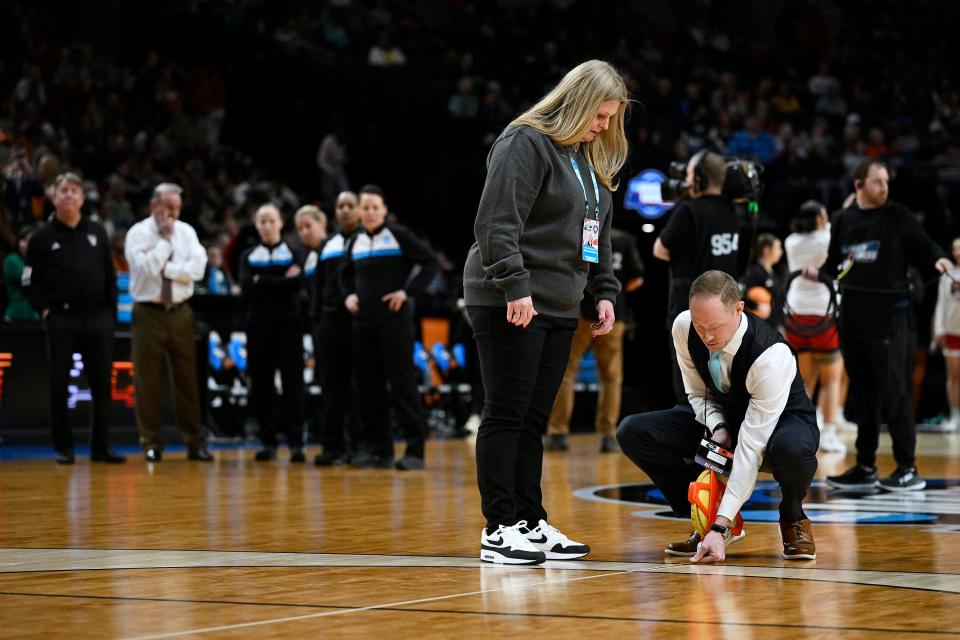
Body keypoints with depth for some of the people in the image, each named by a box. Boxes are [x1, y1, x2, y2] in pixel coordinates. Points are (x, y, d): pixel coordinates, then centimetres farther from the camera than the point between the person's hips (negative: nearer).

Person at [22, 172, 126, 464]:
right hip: (61, 321, -2)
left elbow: (110, 275, 14)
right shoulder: (44, 238, 3)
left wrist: (110, 308, 6)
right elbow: (29, 281, 3)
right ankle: (63, 447, 8)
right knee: (59, 386, 1)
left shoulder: (97, 233, 11)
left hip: (98, 320, 2)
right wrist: (44, 310, -7)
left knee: (102, 385, 3)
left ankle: (101, 446, 9)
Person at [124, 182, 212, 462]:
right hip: (149, 312, -3)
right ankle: (151, 443, 8)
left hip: (180, 313, 3)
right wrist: (165, 239, -13)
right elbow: (146, 269, -18)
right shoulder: (138, 234, -3)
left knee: (187, 377, 3)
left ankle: (194, 442, 7)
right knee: (148, 380, 0)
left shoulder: (186, 232, 7)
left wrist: (166, 267, -12)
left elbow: (197, 268, -5)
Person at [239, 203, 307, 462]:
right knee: (261, 385, 1)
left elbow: (297, 283, -10)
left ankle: (296, 443, -5)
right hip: (258, 324, 2)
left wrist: (262, 282, -9)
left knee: (292, 383, -5)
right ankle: (268, 442, 7)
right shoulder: (248, 257, 11)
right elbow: (246, 287, -6)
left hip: (288, 324, -2)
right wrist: (281, 281, -9)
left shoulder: (293, 253, 7)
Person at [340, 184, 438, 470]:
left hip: (394, 320, -6)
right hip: (363, 322, 6)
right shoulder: (356, 241, 12)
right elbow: (346, 273, 28)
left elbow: (431, 262, -8)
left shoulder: (398, 235, -4)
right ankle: (378, 449, 11)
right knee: (369, 386, 5)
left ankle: (415, 449, -4)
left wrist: (407, 291, -14)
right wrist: (348, 295, 9)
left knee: (402, 384, -7)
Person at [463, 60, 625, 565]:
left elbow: (599, 234, 24)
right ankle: (499, 530, -2)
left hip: (559, 308, 8)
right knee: (506, 415, -5)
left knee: (534, 420, 11)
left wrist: (605, 292, 14)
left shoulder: (590, 159, 17)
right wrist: (514, 287, -23)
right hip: (509, 305, -8)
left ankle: (531, 523, 15)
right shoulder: (525, 143, -10)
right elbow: (497, 222, -18)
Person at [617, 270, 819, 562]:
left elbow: (750, 449, -38)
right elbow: (697, 392, -1)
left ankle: (792, 519, -7)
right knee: (632, 432, -17)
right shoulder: (684, 327, -20)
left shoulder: (773, 356, -37)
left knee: (792, 449, -44)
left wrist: (720, 528, -41)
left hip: (781, 421, -5)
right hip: (722, 417, 5)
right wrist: (717, 427, -24)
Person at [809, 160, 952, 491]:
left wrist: (938, 260, -26)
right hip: (853, 315, 5)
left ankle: (908, 468, -1)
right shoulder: (843, 221, 11)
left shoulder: (898, 217, -1)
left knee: (894, 393, -7)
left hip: (889, 315, -5)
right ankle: (865, 468, 16)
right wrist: (819, 273, -1)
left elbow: (924, 247, -5)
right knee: (863, 395, 10)